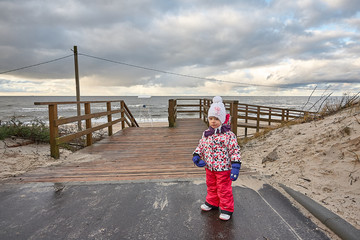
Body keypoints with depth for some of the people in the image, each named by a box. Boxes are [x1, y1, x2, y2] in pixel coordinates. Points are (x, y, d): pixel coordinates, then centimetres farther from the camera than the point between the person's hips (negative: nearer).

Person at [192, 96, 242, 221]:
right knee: (211, 186, 23)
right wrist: (196, 156, -7)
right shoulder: (206, 134, 0)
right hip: (209, 168, 6)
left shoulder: (229, 135, -17)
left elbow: (235, 151, -15)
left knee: (224, 189, 8)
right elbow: (200, 146, 10)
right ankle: (212, 203, 45)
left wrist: (235, 167, -19)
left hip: (223, 169, -6)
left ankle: (226, 209, 27)